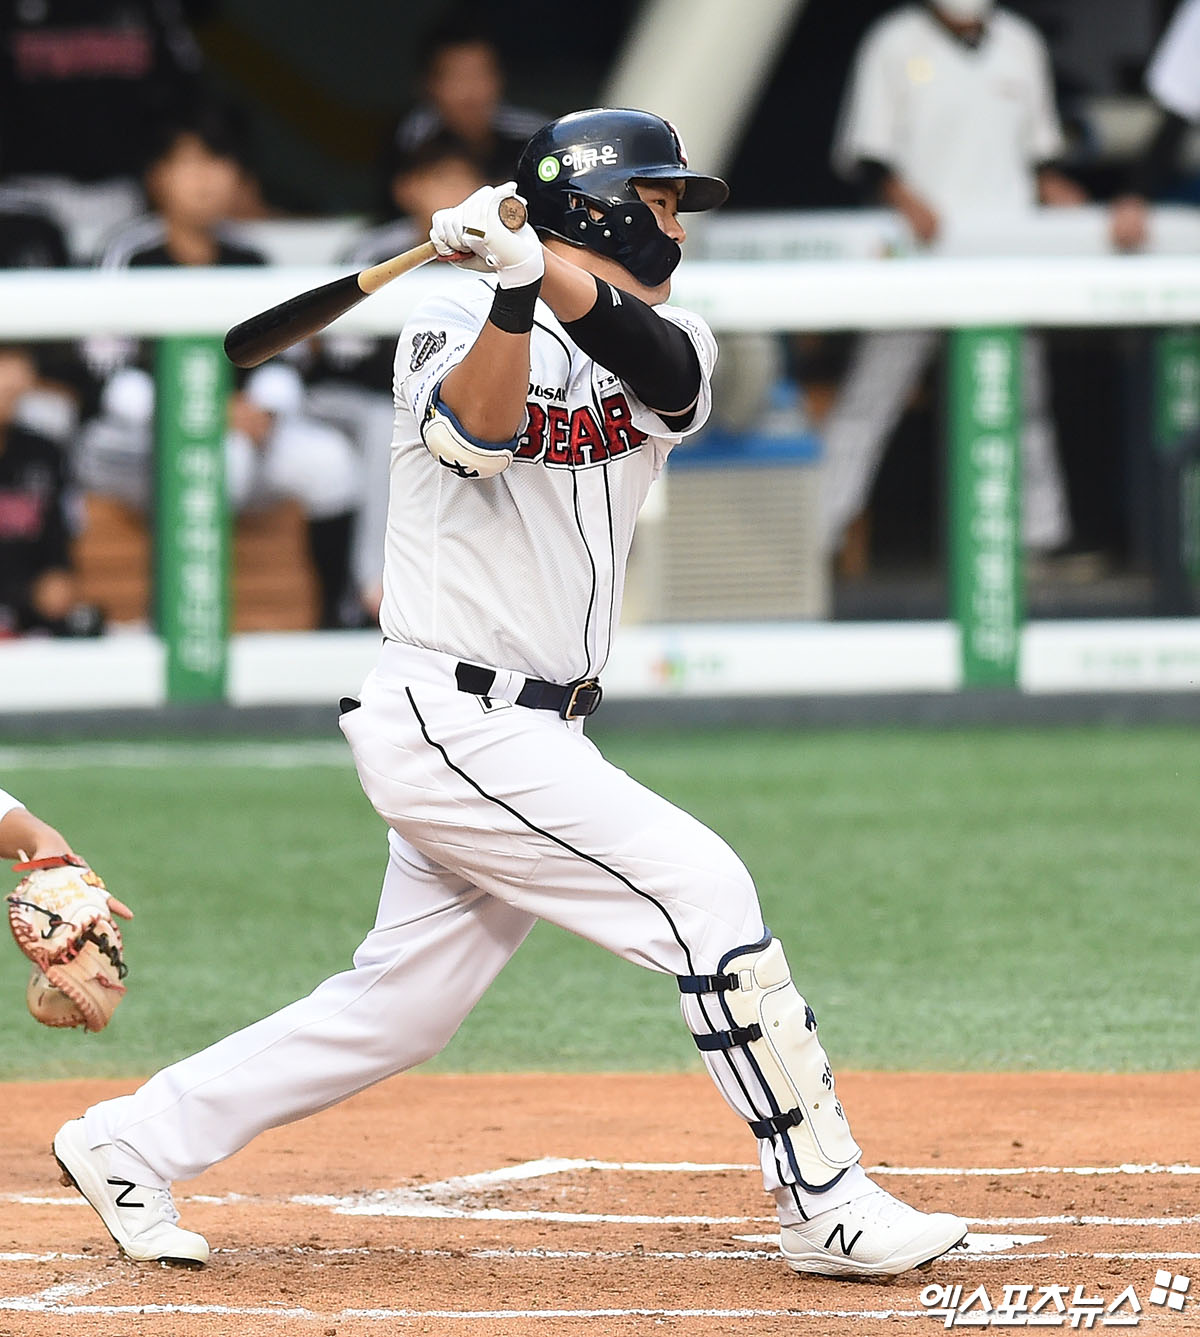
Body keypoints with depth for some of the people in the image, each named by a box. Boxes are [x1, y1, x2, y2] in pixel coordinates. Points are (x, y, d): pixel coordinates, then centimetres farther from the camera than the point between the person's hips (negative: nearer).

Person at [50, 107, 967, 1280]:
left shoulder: (660, 342, 10)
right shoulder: (451, 324, -5)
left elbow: (664, 361, -15)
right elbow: (474, 433, -25)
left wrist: (542, 268, -30)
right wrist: (512, 291, -38)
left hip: (528, 735, 8)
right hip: (455, 726, -8)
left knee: (399, 1007, 11)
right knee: (701, 889, -15)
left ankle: (134, 1142, 24)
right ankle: (825, 1205, -11)